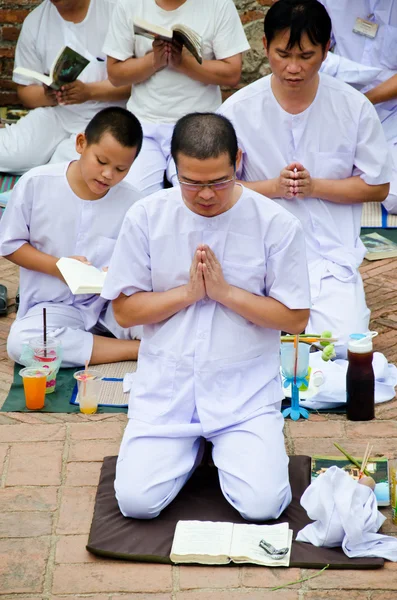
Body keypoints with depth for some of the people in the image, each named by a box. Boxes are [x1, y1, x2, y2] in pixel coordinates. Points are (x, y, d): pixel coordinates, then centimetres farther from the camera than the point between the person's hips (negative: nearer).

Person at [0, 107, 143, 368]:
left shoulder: (132, 203, -6)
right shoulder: (36, 183, -9)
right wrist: (58, 267, -14)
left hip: (113, 302, -2)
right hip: (54, 306, 2)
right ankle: (138, 349, -23)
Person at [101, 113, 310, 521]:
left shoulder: (277, 224, -7)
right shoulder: (146, 217, -3)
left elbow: (295, 318, -4)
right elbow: (124, 311, 1)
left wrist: (225, 291, -15)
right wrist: (188, 292, -13)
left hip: (246, 391, -1)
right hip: (165, 388, 2)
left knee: (262, 506, -18)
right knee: (137, 502, -14)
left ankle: (230, 448, 16)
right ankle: (190, 446, 18)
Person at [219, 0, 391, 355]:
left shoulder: (355, 107, -3)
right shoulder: (238, 110, -4)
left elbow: (377, 187, 4)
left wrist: (314, 187, -11)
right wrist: (274, 187, -15)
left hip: (331, 253, 0)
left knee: (343, 347, -18)